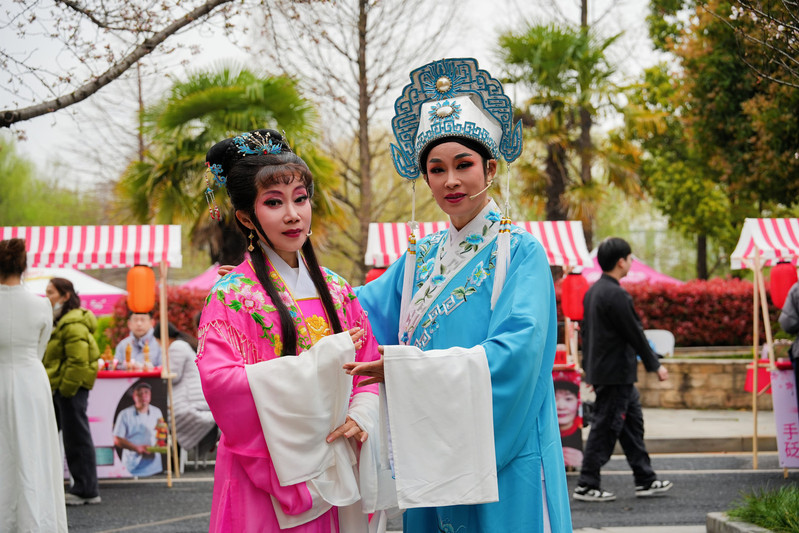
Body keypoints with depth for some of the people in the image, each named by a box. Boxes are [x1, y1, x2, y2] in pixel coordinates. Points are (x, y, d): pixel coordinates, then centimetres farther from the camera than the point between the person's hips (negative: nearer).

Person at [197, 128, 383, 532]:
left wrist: (360, 415, -7)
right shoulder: (231, 297, -6)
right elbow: (219, 382, -19)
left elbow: (371, 363, 14)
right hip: (266, 479, -5)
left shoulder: (336, 290, 11)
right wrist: (324, 360, -18)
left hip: (330, 475, 5)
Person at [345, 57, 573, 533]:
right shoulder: (421, 258, 12)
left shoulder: (519, 252, -7)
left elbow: (514, 354, -18)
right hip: (432, 458, 5)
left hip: (501, 459, -5)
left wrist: (404, 366, -22)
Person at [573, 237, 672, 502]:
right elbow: (635, 334, -15)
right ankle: (586, 486, 0)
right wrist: (655, 365, -5)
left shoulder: (593, 291, 11)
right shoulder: (616, 295, -19)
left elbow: (587, 332, 16)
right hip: (616, 373, -10)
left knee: (632, 421, 15)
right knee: (606, 428, -4)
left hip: (600, 369, 10)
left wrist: (589, 367, 23)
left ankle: (645, 480, 21)